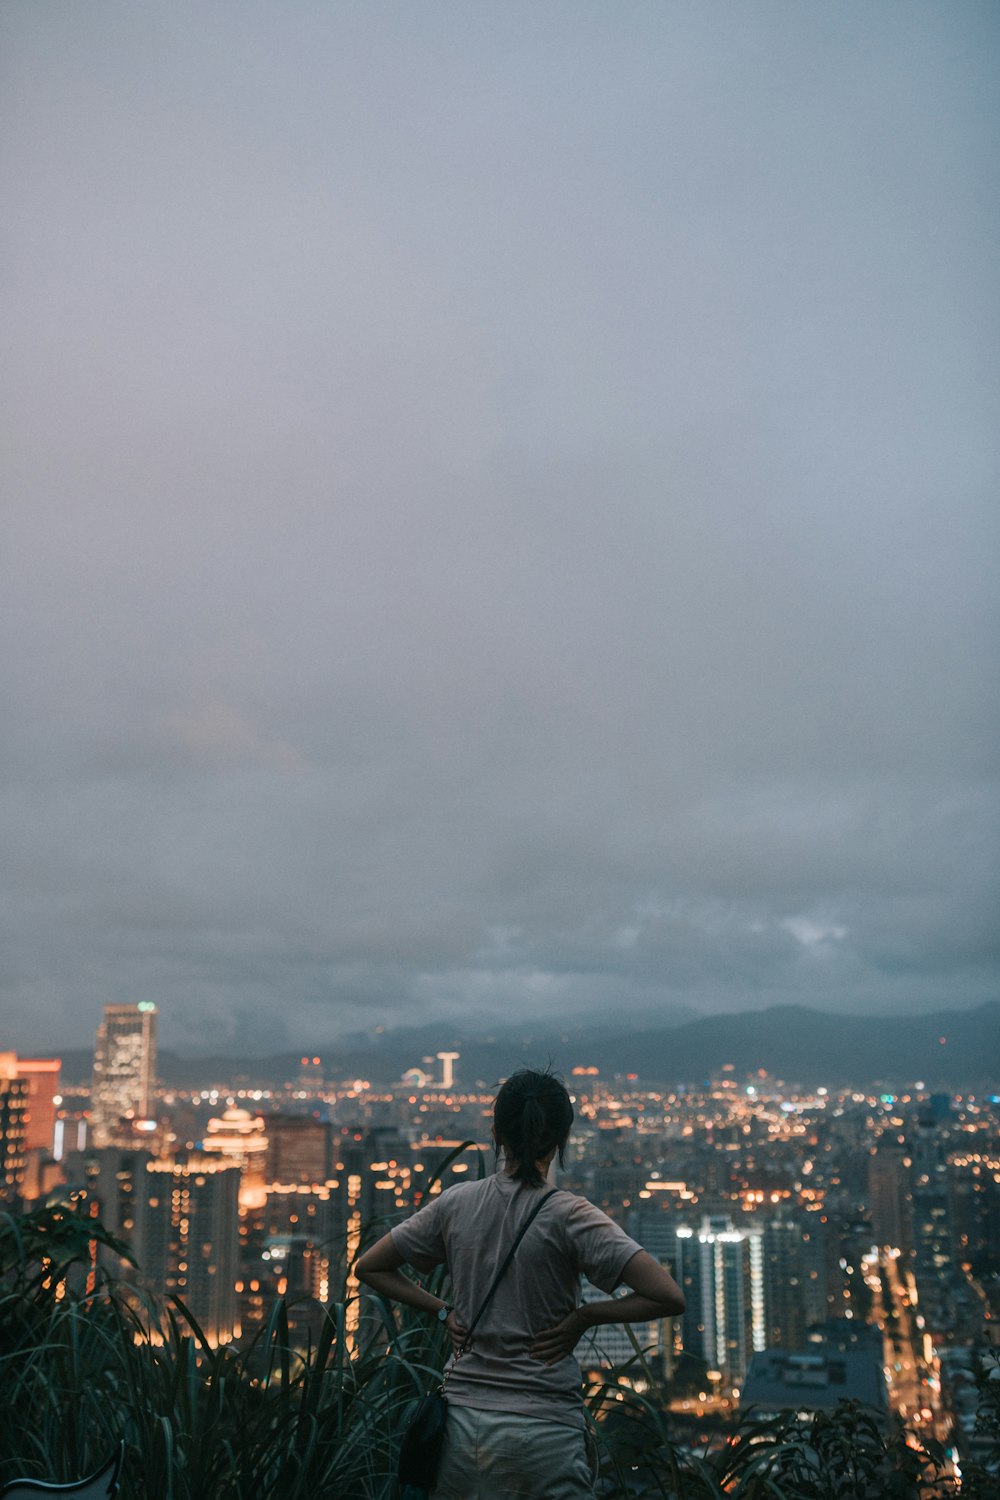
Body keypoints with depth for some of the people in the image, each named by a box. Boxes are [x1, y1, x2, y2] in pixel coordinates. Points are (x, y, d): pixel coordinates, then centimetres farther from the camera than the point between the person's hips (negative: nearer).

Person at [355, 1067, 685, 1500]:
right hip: (544, 1432, -4)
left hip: (461, 1422, 4)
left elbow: (369, 1267, 11)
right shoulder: (568, 1216, -11)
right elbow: (669, 1297, -17)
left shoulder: (455, 1203, 0)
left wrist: (443, 1311, 8)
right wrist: (584, 1317, -5)